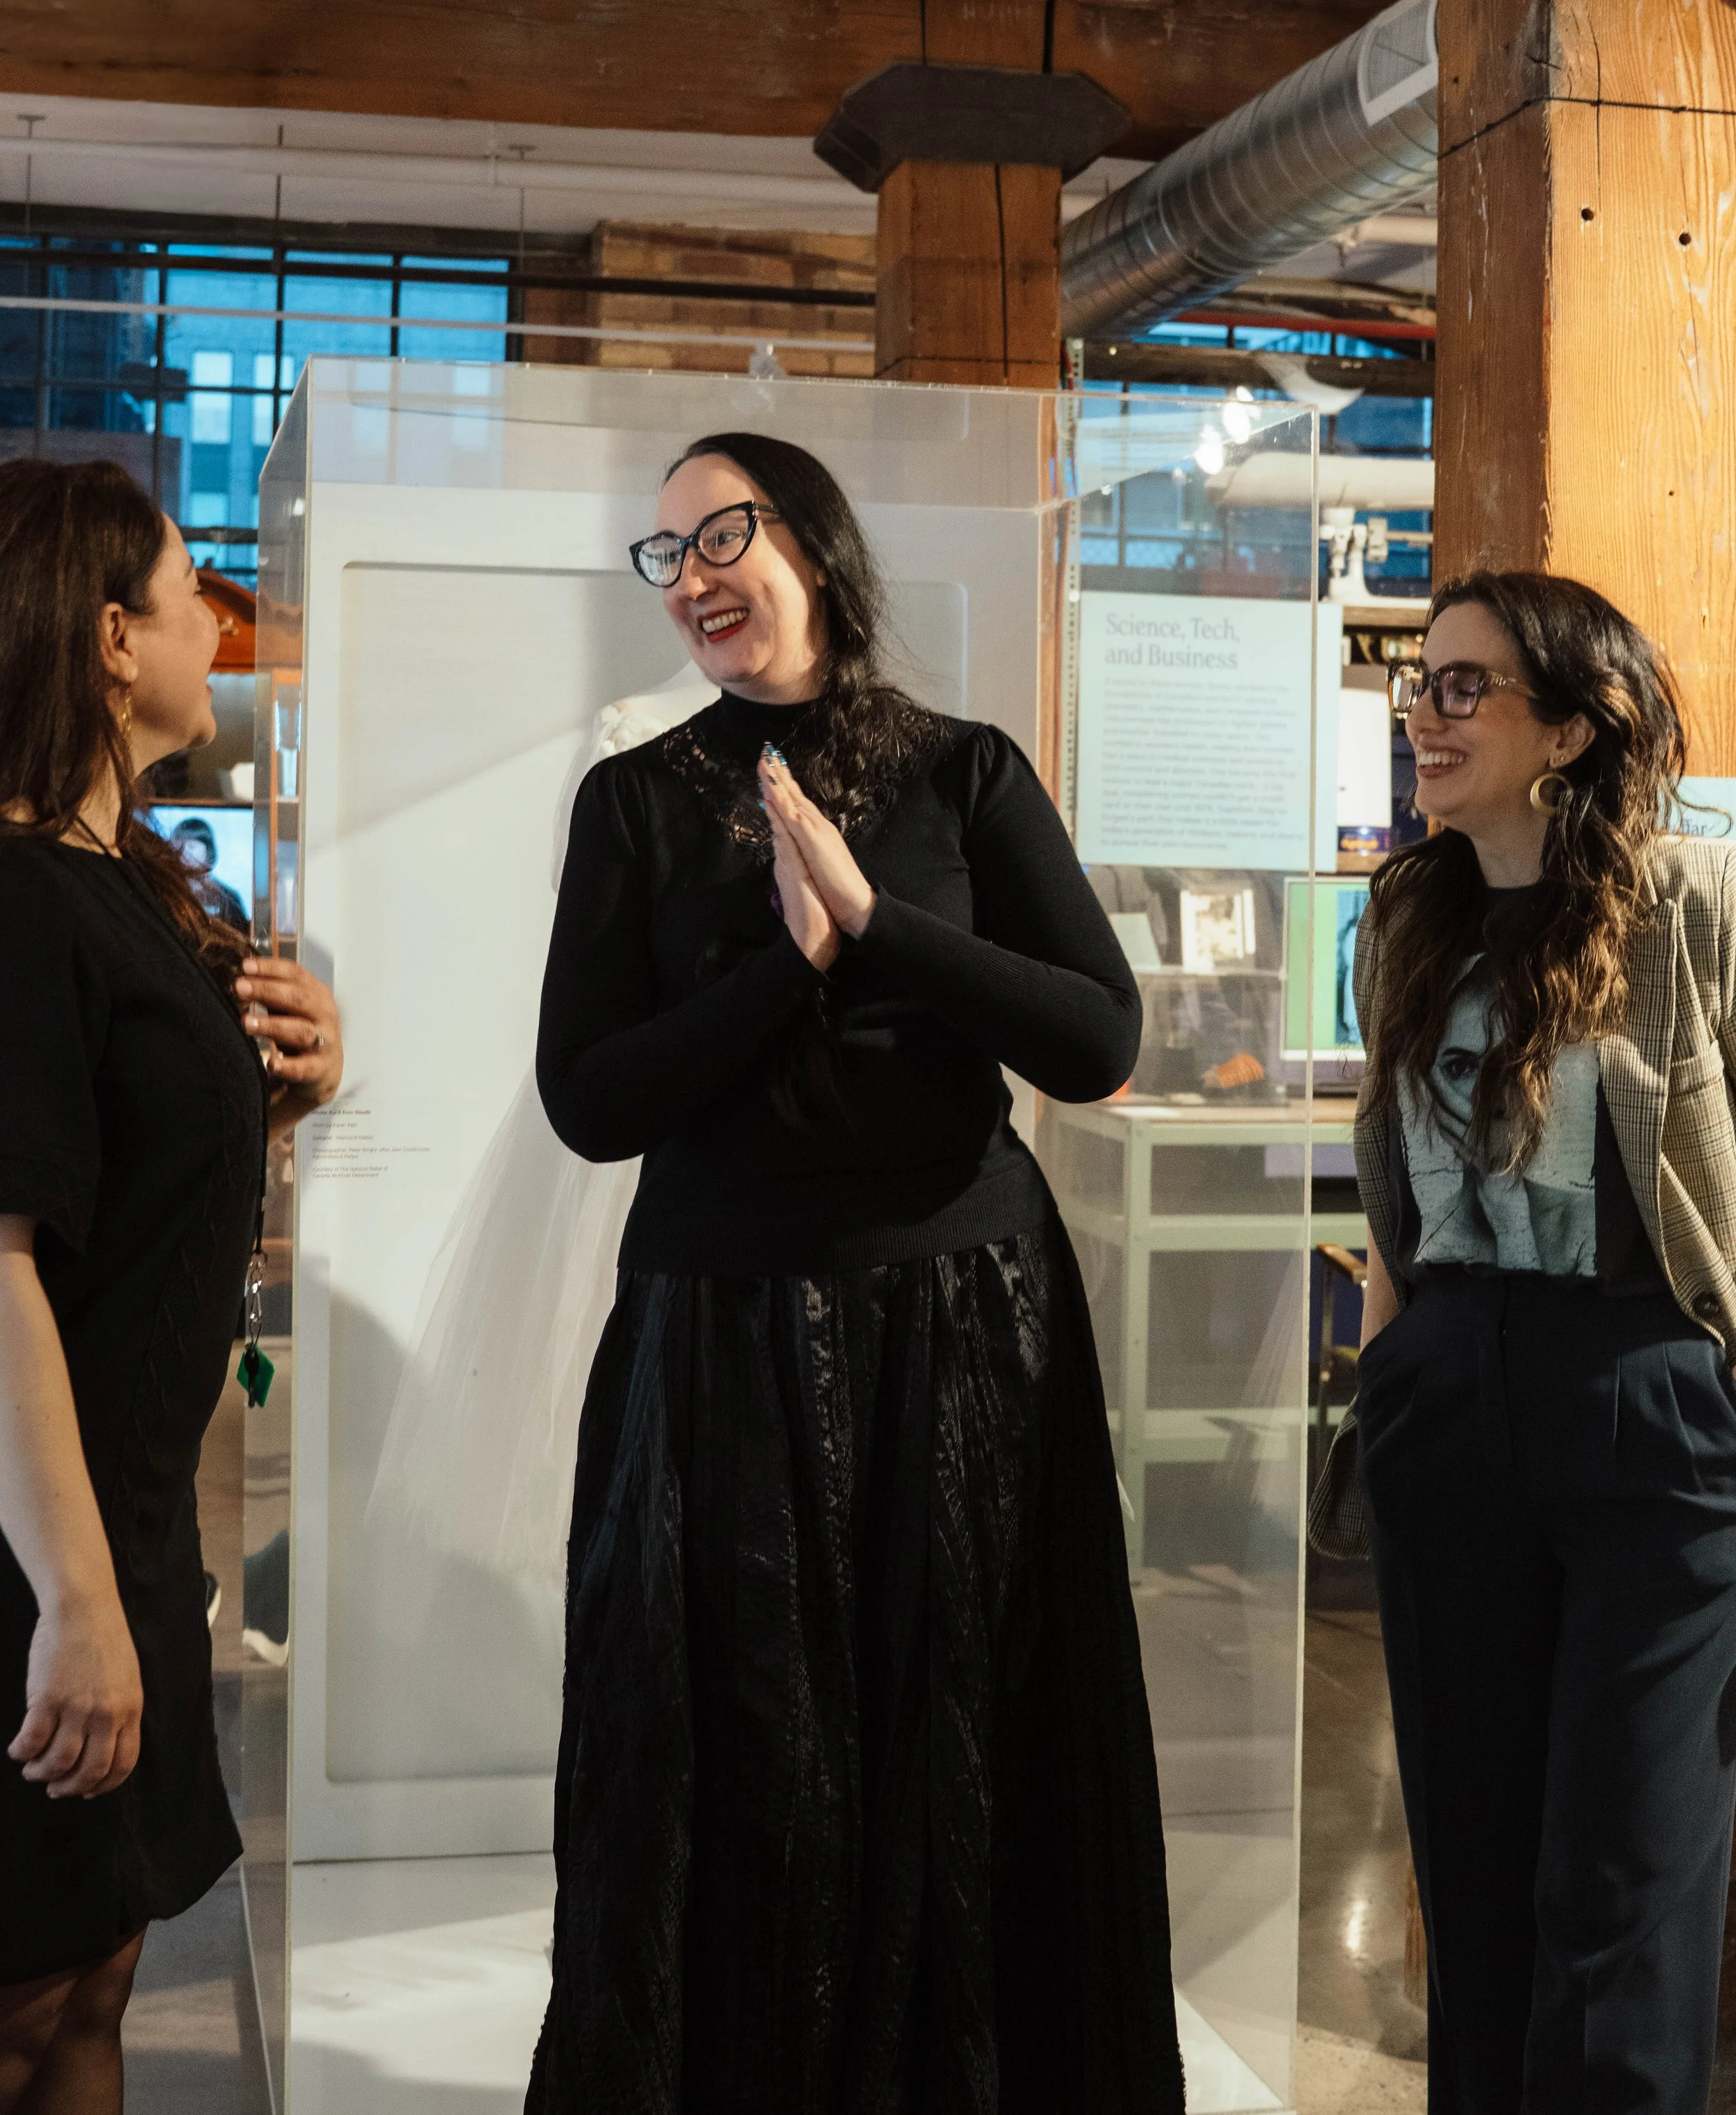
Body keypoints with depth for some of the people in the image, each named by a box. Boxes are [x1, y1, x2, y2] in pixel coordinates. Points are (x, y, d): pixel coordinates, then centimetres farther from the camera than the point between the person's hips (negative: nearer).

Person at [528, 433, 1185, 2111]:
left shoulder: (967, 775, 3)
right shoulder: (639, 802, 4)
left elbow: (1100, 1042, -7)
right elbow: (586, 1103, -5)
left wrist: (872, 918, -15)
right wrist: (797, 960, -16)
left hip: (967, 1323, 0)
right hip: (724, 1330, 0)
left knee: (966, 1767, 6)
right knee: (748, 1784, 5)